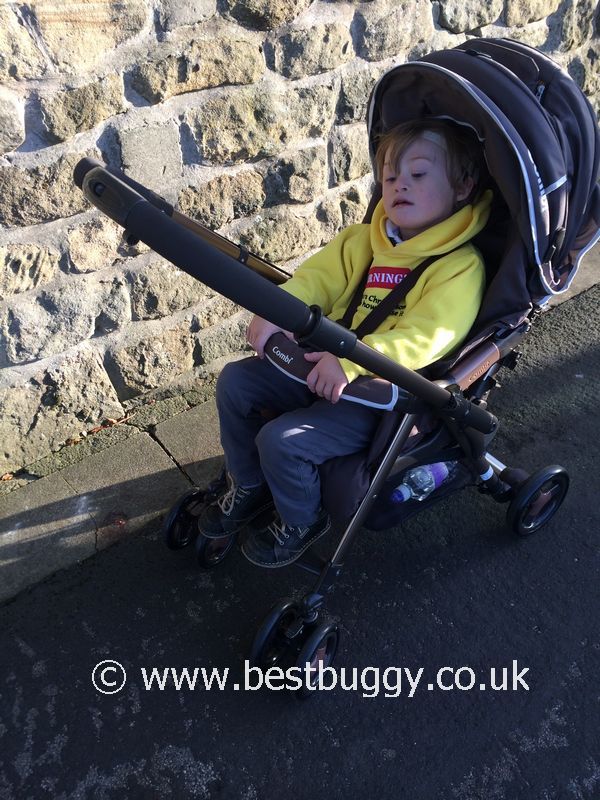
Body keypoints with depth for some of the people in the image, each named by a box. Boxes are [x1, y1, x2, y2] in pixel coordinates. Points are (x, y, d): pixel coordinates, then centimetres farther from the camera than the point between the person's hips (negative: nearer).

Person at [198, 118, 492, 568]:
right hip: (323, 366, 8)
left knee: (281, 440, -22)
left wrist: (351, 362, -41)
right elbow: (318, 275, 4)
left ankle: (302, 522, 12)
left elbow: (422, 339, -28)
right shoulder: (366, 240, 8)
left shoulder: (460, 267, -15)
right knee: (235, 382, 1)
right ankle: (249, 487, 22)